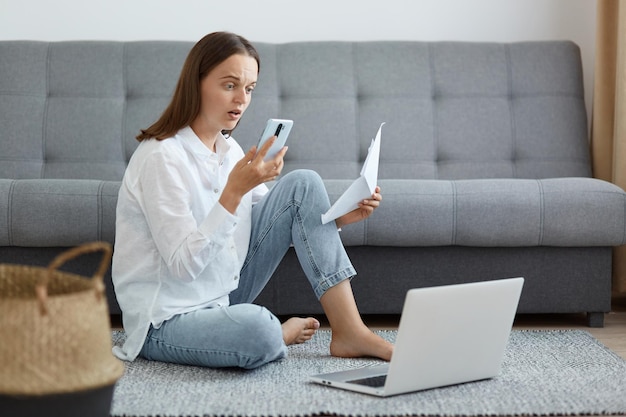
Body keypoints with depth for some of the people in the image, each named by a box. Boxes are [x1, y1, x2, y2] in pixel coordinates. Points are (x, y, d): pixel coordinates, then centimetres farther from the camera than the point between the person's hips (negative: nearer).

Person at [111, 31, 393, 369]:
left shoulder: (228, 149, 7)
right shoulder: (162, 156, -18)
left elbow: (281, 223, 12)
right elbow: (183, 266, -24)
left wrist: (337, 217, -5)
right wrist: (234, 191, -31)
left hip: (222, 295, 8)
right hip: (166, 319, -8)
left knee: (302, 184, -4)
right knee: (255, 329, -41)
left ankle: (350, 332, -7)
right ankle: (282, 332, -2)